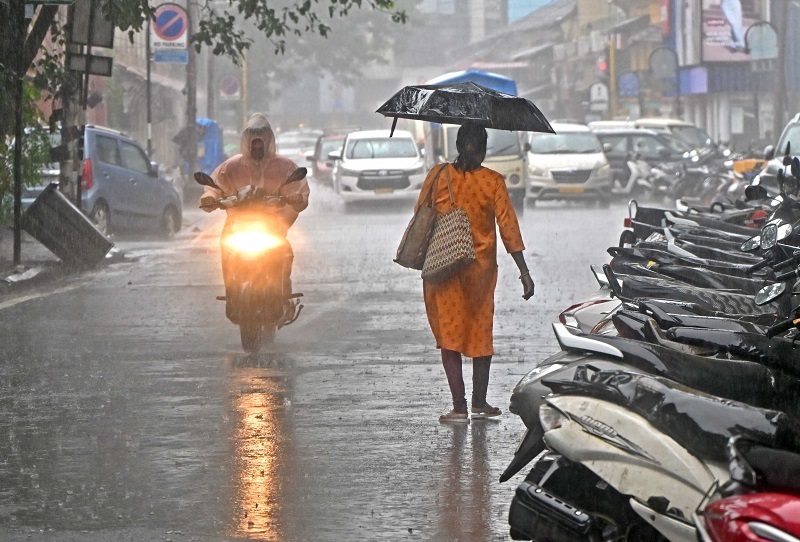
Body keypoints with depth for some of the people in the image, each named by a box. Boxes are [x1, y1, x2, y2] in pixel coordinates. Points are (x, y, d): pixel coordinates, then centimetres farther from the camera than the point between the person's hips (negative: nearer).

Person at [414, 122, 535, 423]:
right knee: (481, 333, 15)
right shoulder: (493, 182, -7)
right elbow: (508, 228, -6)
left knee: (449, 334, 3)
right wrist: (524, 272, -2)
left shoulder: (438, 176, -5)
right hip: (481, 267, 1)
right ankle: (479, 403, 21)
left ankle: (459, 407, -5)